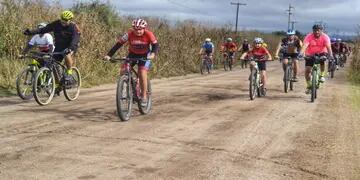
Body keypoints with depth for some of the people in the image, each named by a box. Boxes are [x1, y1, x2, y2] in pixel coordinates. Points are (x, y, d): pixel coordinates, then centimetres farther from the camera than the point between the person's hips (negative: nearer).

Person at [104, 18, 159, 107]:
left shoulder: (148, 34, -25)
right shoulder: (129, 34, -24)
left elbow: (155, 45, -25)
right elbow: (118, 44, -25)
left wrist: (153, 53, -48)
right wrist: (109, 55, -36)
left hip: (145, 55, -2)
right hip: (132, 54, 2)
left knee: (142, 73, -21)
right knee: (123, 71, -17)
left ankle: (144, 97, -6)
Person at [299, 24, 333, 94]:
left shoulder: (325, 37, -20)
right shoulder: (309, 36, -21)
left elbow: (328, 47, -33)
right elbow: (304, 46, -35)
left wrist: (330, 55, -51)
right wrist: (301, 54, -54)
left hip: (321, 53, -1)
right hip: (310, 55, 1)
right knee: (307, 70, -9)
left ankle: (322, 76, -13)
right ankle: (309, 86, 9)